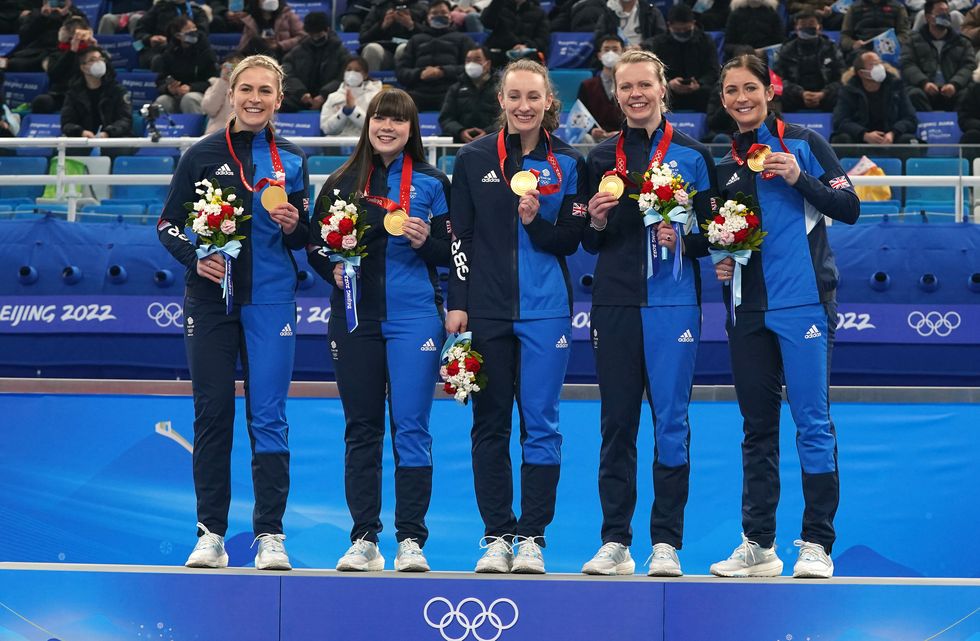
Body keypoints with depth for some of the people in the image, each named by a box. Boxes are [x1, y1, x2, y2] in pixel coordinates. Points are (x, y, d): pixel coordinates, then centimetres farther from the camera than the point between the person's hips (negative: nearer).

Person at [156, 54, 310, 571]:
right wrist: (194, 257, -14)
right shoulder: (202, 155, 3)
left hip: (271, 300, 0)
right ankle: (210, 533, 8)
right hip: (211, 299, 0)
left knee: (268, 416, -3)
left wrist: (293, 226, -10)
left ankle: (270, 535, 0)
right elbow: (168, 224, 4)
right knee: (212, 413, 1)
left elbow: (305, 238, 12)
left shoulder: (292, 160, 7)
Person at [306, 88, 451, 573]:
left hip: (413, 315, -2)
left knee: (411, 425, -6)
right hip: (355, 315, 2)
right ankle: (364, 539, 9)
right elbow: (314, 245, 12)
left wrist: (426, 241, -15)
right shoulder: (341, 183, 9)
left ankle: (410, 539, -2)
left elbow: (452, 252, 4)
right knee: (361, 428, 4)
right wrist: (333, 269, -6)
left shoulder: (432, 183, 4)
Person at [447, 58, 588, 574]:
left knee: (540, 423, -2)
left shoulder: (567, 163, 4)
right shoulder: (474, 159, 5)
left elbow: (570, 241, 3)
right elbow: (459, 235, 5)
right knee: (490, 425, 4)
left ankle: (531, 537, 4)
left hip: (545, 311, -1)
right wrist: (457, 303, 0)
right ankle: (496, 536, 11)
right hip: (485, 309, 1)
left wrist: (536, 222, -16)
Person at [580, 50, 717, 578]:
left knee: (671, 423, -4)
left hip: (672, 302, -2)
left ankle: (666, 544, 1)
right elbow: (589, 243, 14)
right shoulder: (602, 158, 12)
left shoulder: (692, 155, 4)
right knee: (616, 424, 4)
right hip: (614, 302, 3)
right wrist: (596, 221, -7)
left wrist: (682, 240, -15)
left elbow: (712, 235, 4)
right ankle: (614, 542, 9)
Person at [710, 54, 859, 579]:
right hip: (747, 309, 5)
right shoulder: (724, 165, 15)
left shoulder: (803, 143, 1)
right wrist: (719, 260, 4)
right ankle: (757, 545, 13)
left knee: (812, 421, -7)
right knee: (757, 427, 8)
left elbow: (849, 209, -5)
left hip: (802, 301, -5)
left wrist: (799, 178, -16)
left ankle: (817, 544, -4)